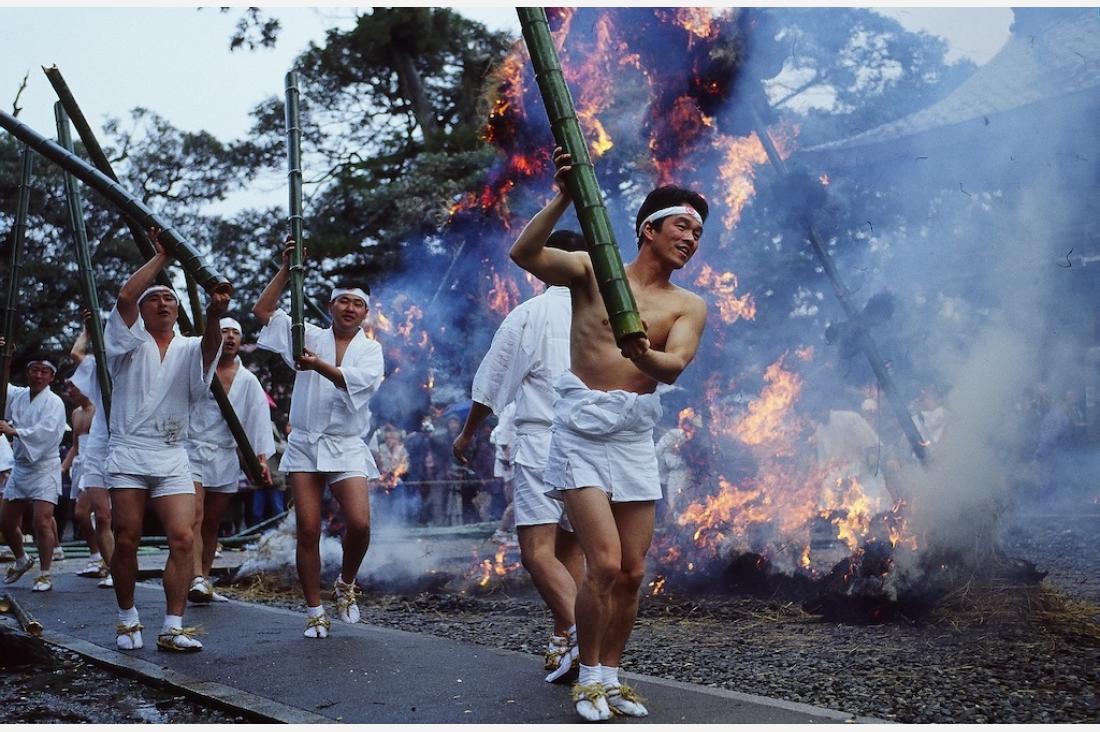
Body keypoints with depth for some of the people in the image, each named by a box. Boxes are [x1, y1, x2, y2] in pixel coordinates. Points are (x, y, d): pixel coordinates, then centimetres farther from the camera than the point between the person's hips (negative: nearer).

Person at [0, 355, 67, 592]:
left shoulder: (54, 403, -12)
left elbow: (45, 432, -25)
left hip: (44, 468, -6)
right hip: (20, 467, 6)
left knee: (42, 521, -14)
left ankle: (45, 575, -3)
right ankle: (21, 561, 39)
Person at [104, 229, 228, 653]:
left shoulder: (189, 349, 10)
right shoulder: (131, 342, 8)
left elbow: (210, 348, -15)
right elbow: (125, 296, -10)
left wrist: (213, 319, -36)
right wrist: (161, 257, -7)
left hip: (172, 458, 1)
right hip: (128, 454, -1)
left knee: (183, 538, -10)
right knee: (126, 539, -1)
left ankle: (172, 628, -7)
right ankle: (128, 620, 17)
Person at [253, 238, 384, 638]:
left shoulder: (370, 349, 7)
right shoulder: (311, 336, 11)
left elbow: (359, 380, -15)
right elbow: (263, 310, 5)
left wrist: (318, 365, -31)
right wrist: (286, 268, -1)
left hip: (346, 447, -1)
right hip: (305, 444, 1)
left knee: (360, 523, -16)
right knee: (308, 531, -3)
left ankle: (346, 584, 13)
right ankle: (314, 612, 8)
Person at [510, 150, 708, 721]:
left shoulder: (688, 307, 6)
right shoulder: (593, 271, 1)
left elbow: (674, 366, -13)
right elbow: (524, 253, -15)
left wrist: (643, 356, -35)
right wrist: (565, 196, -26)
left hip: (636, 437, 4)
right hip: (583, 429, -4)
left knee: (632, 573, 5)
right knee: (605, 563, -11)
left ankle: (611, 674, 23)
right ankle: (589, 676, 8)